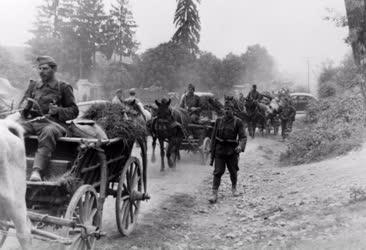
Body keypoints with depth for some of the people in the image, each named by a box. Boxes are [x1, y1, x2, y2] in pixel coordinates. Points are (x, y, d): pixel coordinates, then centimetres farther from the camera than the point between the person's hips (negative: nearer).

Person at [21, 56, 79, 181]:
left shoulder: (63, 87, 10)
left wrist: (58, 110, -11)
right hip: (32, 121, 4)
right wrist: (25, 108, 4)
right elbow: (25, 105, 29)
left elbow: (74, 111, 7)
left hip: (53, 122, -4)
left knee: (49, 131, -39)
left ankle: (37, 171, -49)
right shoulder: (34, 85, 24)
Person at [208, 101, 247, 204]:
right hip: (219, 150, 1)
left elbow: (243, 137, -9)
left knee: (233, 171, 13)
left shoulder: (238, 122, -3)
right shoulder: (219, 121, 5)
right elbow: (214, 136, 10)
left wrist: (241, 146, -28)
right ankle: (214, 194, -6)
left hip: (232, 151, -1)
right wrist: (212, 150, 8)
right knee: (218, 172, -6)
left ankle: (234, 187, 39)